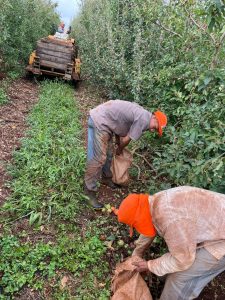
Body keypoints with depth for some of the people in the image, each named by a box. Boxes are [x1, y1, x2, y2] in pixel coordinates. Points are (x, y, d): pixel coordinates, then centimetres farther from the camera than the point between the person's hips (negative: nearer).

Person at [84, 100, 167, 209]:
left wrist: (119, 145, 18)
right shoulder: (143, 120, -15)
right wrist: (120, 149, 10)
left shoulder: (140, 114, 14)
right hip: (99, 121, -10)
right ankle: (90, 191, -1)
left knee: (108, 154, 19)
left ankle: (106, 178, 37)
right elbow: (126, 139, -9)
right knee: (99, 158, -9)